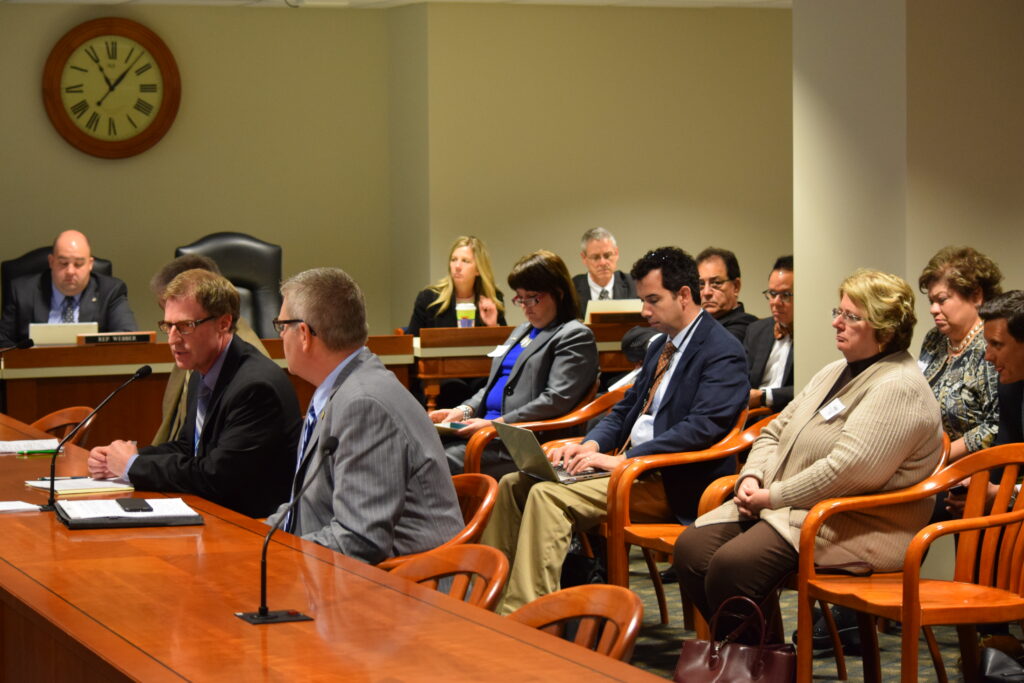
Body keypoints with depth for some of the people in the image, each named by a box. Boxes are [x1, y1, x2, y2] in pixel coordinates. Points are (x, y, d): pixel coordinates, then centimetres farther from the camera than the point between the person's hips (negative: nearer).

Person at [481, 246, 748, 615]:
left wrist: (625, 459, -24)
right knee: (513, 485, 1)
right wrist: (592, 444, 2)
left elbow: (703, 427, -22)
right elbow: (625, 409, 24)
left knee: (549, 495, -26)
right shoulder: (662, 346, 20)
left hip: (672, 483, -10)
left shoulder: (723, 352, -10)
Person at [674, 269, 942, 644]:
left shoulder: (898, 389, -15)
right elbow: (775, 432, 22)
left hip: (853, 526, -10)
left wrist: (774, 497, -16)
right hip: (788, 508, 10)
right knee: (691, 548, -9)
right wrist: (752, 478, 2)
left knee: (731, 567, -28)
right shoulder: (835, 373, 18)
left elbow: (845, 471, -24)